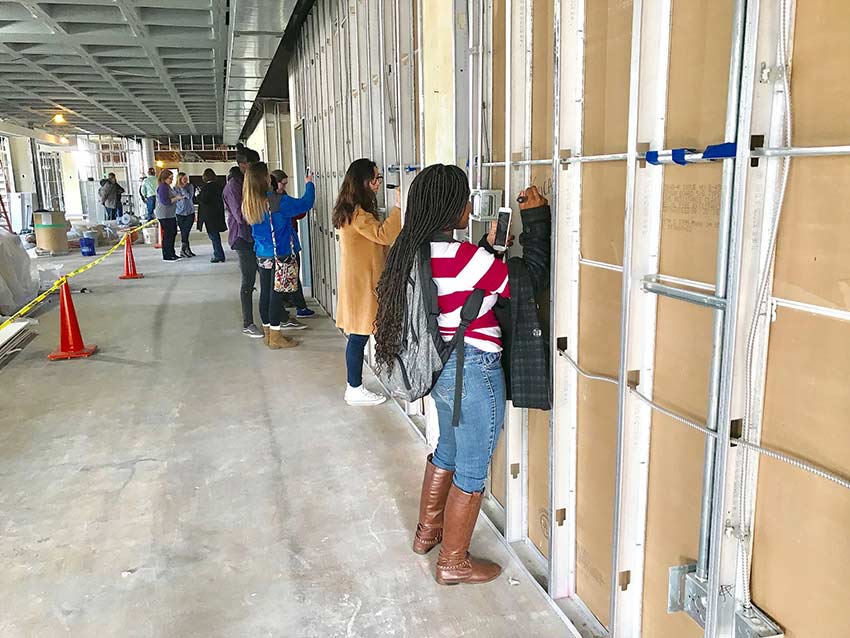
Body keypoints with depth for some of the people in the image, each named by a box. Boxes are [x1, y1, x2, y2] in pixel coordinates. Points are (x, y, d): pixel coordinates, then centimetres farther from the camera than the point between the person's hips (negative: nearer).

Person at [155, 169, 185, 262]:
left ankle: (171, 254, 24)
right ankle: (166, 256, -2)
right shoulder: (162, 187, -16)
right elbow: (165, 201, -22)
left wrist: (178, 197, 10)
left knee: (173, 233, 15)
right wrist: (176, 198, -17)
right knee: (168, 234, -7)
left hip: (171, 214, 11)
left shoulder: (167, 187, 16)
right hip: (165, 215, -11)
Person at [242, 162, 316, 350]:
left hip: (262, 255, 7)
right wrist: (309, 184, 5)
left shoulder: (248, 204, 4)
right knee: (276, 293, -1)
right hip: (280, 255, -7)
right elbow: (305, 204, -10)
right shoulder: (276, 201, -17)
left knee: (265, 292, 12)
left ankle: (268, 332, 23)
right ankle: (275, 337, 6)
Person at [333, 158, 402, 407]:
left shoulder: (352, 210, 14)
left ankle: (354, 386, 22)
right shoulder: (357, 213, -19)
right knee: (359, 336, -2)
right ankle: (355, 390, 9)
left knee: (358, 336, 14)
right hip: (360, 284, -10)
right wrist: (400, 206, -26)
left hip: (363, 281, 10)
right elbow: (384, 235, -28)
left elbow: (377, 238, 15)